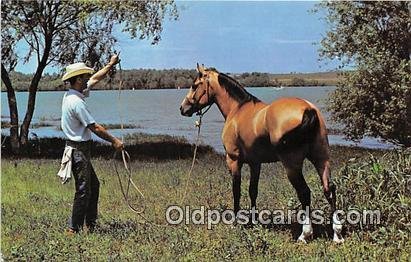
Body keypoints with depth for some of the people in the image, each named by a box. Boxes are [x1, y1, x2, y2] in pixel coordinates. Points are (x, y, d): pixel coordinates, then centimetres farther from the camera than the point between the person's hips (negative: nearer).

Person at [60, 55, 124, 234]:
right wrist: (114, 141, -9)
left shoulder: (70, 95, 8)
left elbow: (95, 79, 21)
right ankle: (74, 229, 0)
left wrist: (110, 65, 26)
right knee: (83, 191, -5)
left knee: (94, 185, 17)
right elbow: (94, 128, -18)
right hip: (79, 150, -10)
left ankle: (90, 224, 23)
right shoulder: (77, 102, -20)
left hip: (79, 149, 10)